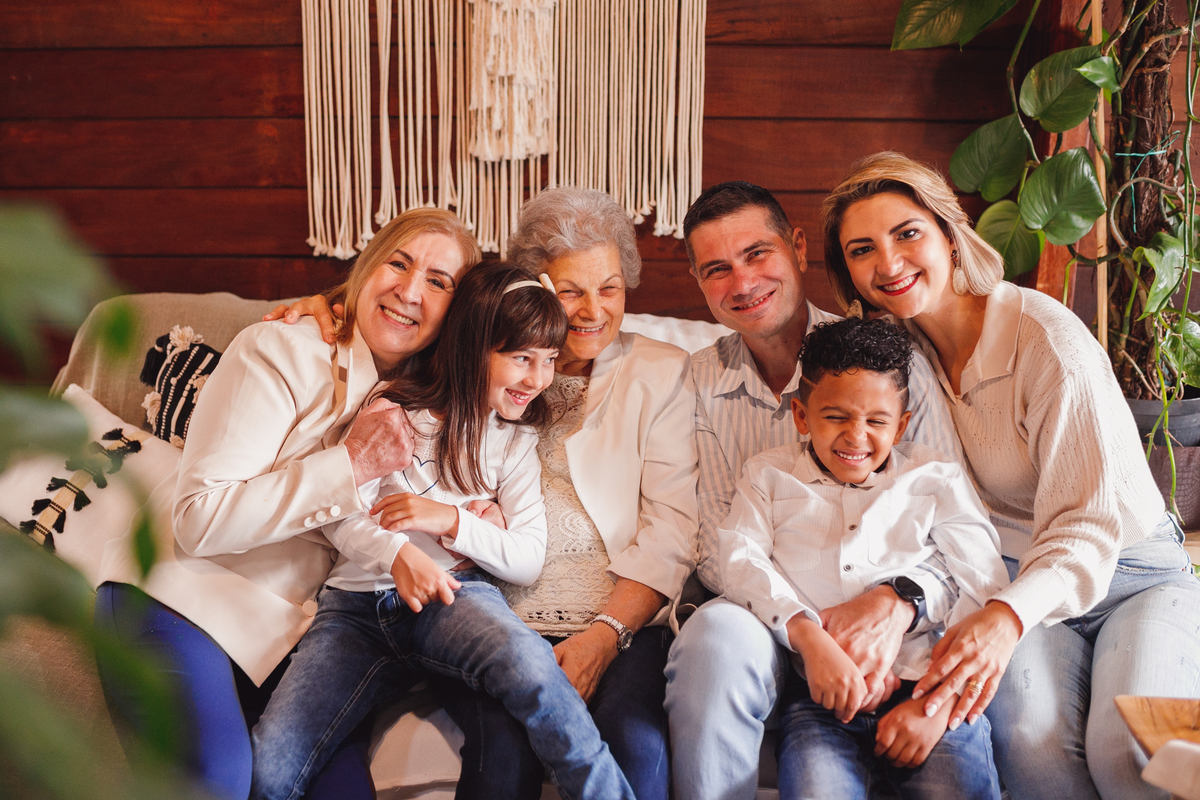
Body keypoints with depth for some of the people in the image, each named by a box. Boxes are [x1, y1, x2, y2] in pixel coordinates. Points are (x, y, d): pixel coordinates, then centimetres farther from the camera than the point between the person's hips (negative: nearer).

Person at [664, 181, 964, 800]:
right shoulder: (700, 382, 6)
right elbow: (716, 549, -1)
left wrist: (897, 602, -25)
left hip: (888, 627, -1)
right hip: (761, 618, 1)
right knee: (717, 634, -34)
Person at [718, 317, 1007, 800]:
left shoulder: (936, 479, 16)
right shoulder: (770, 475, 18)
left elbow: (984, 592, 7)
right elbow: (741, 560, 2)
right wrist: (810, 638, -15)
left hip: (928, 688, 1)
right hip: (822, 695, 0)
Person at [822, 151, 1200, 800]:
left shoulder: (1046, 339, -17)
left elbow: (1088, 527, -22)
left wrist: (1007, 617, -40)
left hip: (1134, 575, -2)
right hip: (1017, 586, 3)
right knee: (1029, 736, -29)